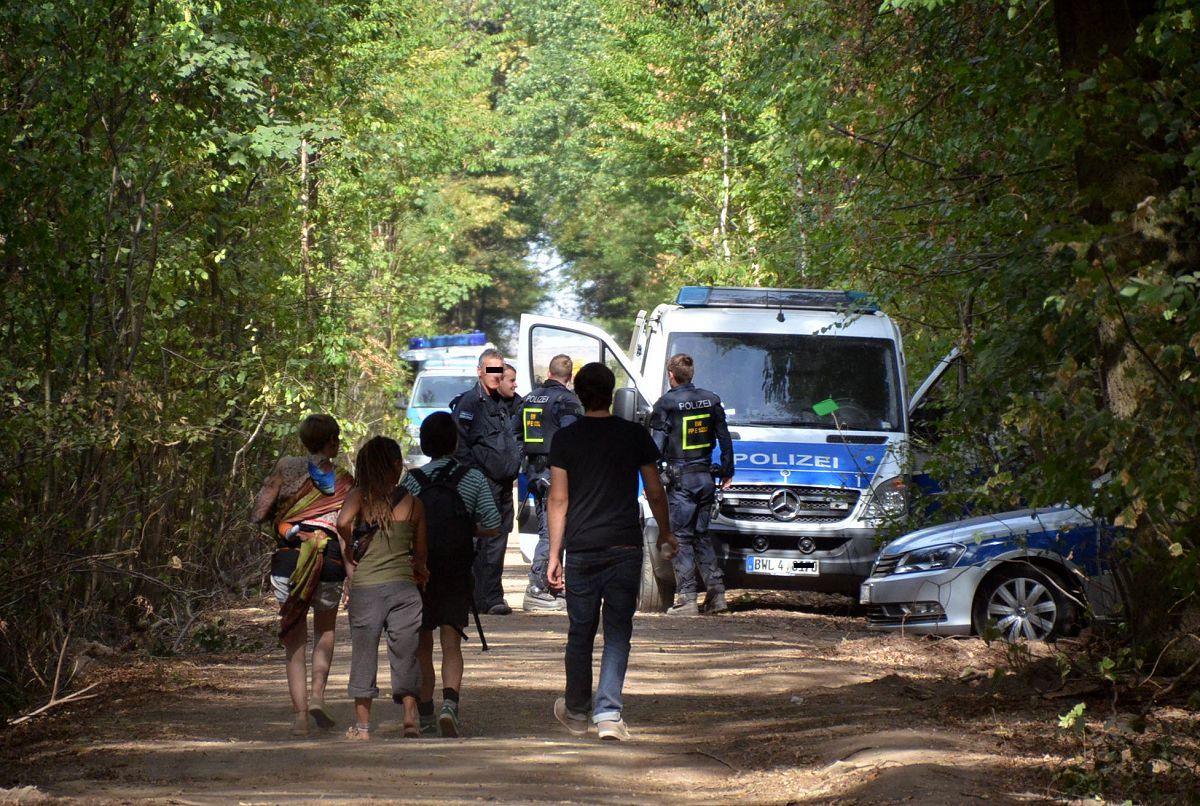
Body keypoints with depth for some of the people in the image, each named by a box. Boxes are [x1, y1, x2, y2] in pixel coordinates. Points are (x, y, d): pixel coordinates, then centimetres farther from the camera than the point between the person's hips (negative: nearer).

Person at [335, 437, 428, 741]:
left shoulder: (360, 496, 0)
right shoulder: (413, 503, 5)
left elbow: (343, 522, -21)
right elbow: (420, 555, 10)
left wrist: (349, 552, -4)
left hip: (365, 584, -1)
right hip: (403, 584, 1)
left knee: (364, 653, 7)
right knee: (405, 653, 8)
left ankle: (362, 725, 11)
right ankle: (410, 716, -4)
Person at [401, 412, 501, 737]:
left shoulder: (412, 480, -4)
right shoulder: (473, 479, -3)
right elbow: (493, 527, -5)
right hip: (457, 573, 0)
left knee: (422, 647, 12)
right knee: (452, 645, 2)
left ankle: (425, 715, 16)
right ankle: (450, 704, -21)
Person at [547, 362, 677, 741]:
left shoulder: (565, 439, -1)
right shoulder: (635, 435, 0)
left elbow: (558, 499, -1)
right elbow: (655, 492, 5)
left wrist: (554, 554, 3)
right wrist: (666, 533, 21)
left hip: (581, 550, 1)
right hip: (625, 547, 0)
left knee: (580, 634, 11)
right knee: (617, 634, 1)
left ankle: (577, 712, 24)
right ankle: (608, 712, -12)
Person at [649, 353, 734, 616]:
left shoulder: (666, 404, -8)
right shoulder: (711, 400, 8)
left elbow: (657, 446, -10)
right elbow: (725, 439, 12)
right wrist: (727, 472, 21)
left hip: (681, 478, -5)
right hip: (706, 477, 5)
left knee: (681, 538, -2)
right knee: (702, 535, 15)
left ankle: (686, 598, -7)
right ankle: (716, 594, 10)